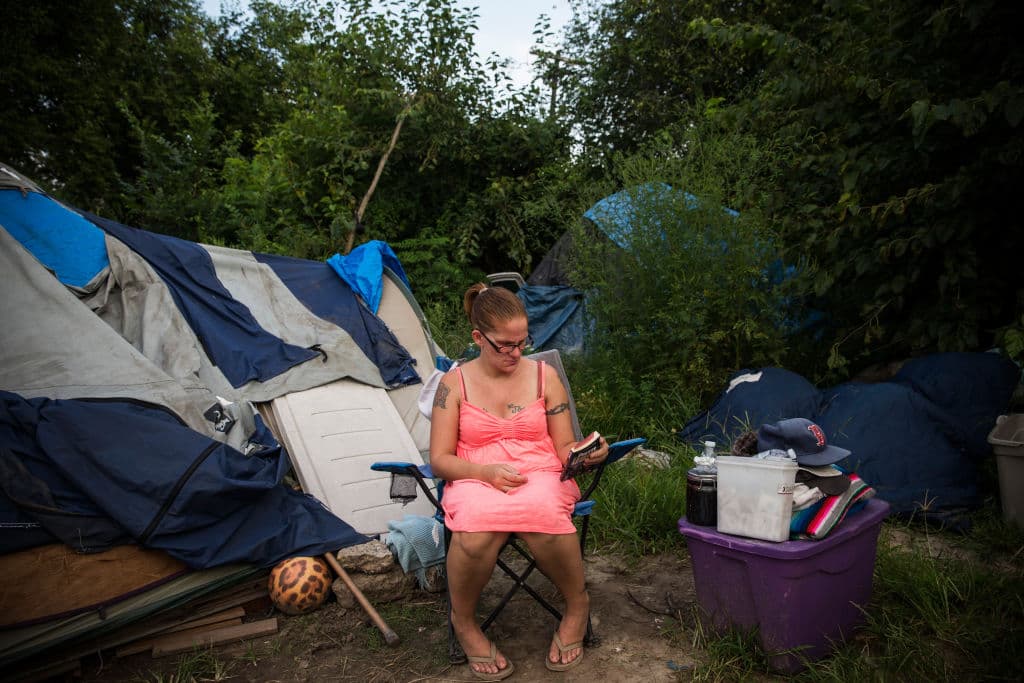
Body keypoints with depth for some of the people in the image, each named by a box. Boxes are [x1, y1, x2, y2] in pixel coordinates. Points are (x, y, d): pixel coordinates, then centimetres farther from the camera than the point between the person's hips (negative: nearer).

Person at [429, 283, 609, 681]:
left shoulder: (544, 375, 7)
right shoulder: (455, 382, 3)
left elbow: (563, 448, 10)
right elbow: (440, 460, 2)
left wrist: (585, 454, -14)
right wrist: (486, 471, -16)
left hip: (541, 477, 1)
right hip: (475, 482, 0)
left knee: (542, 512, -37)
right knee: (479, 526, -37)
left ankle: (577, 605, -4)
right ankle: (463, 622, -4)